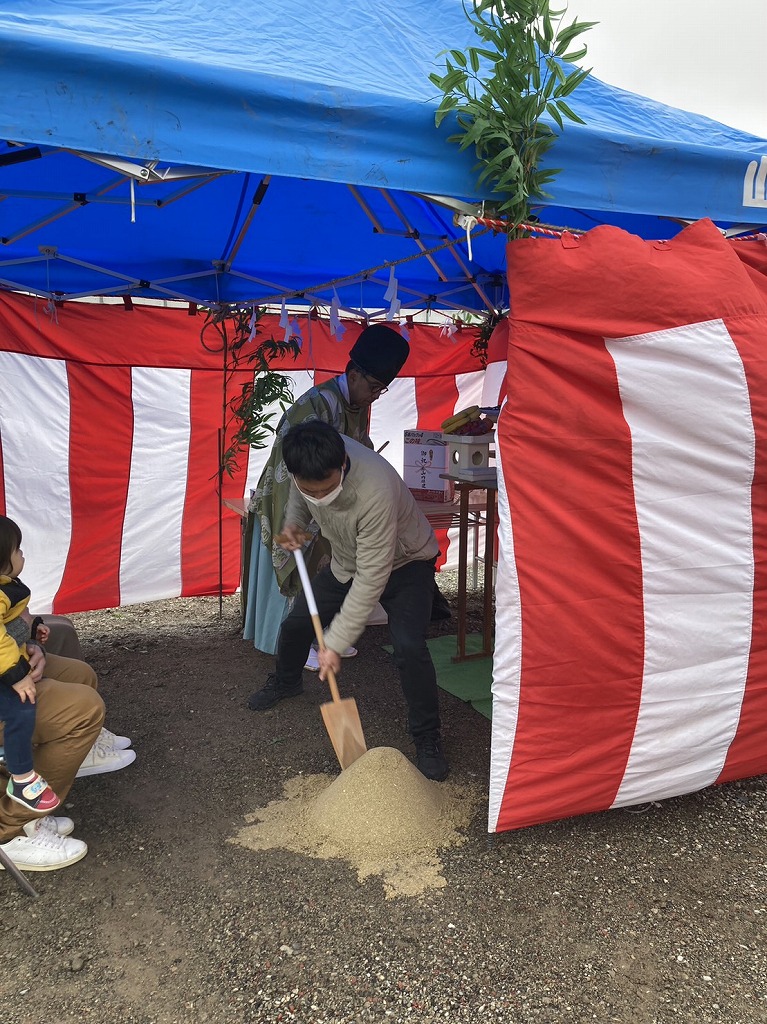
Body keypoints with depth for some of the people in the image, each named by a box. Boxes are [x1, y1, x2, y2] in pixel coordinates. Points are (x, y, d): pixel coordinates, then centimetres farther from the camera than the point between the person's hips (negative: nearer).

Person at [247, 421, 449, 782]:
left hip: (404, 563, -6)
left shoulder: (376, 490, -44)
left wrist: (336, 643, -32)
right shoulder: (307, 462, -25)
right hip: (347, 562, 6)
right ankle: (285, 681, 45)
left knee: (408, 646, -25)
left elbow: (372, 578, -36)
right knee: (296, 623, 12)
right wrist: (294, 521, -15)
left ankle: (427, 738, -2)